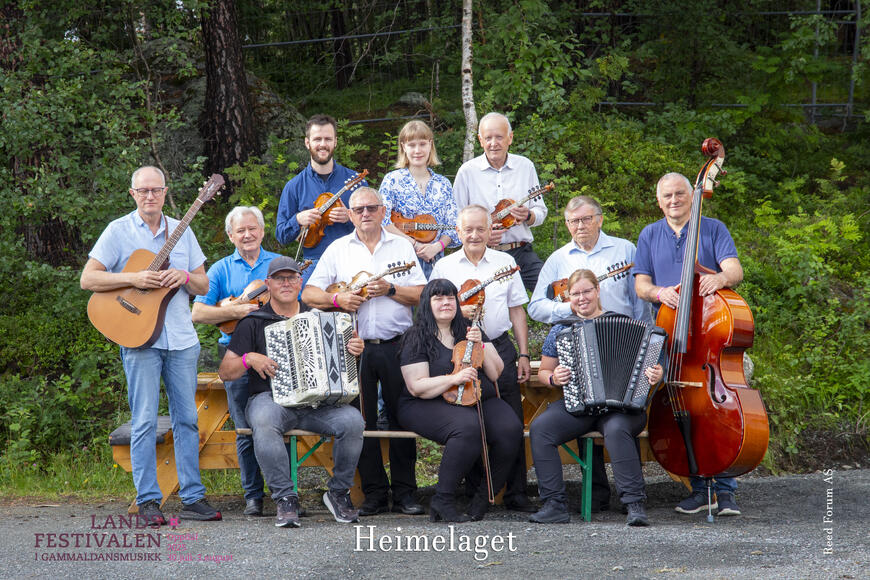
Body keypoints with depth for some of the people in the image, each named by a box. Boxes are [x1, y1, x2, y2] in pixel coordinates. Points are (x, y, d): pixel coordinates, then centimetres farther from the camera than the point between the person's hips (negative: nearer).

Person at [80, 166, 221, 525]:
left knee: (187, 418, 5)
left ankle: (192, 497, 9)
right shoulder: (118, 231, 1)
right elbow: (88, 279, -6)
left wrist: (185, 276, -7)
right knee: (145, 420, -4)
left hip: (181, 338, 4)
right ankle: (148, 501, 1)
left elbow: (204, 285, 15)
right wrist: (134, 279, -16)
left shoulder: (180, 231, 13)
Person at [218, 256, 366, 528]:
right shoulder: (253, 323, 9)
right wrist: (249, 359, -11)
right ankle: (285, 498, -28)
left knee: (352, 421, -28)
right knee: (264, 424, -38)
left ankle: (339, 492, -8)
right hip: (270, 399, -2)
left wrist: (355, 350, 0)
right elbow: (225, 372, 7)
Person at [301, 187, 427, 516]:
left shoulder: (401, 246, 10)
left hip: (397, 346, 0)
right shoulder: (338, 249, 10)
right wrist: (337, 299, -12)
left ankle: (405, 493, 8)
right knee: (362, 421, 1)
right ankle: (375, 494, 8)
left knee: (402, 417, 0)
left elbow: (422, 295, 4)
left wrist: (390, 289, -11)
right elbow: (309, 295, 6)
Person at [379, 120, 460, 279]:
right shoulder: (392, 180, 1)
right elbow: (382, 220, -10)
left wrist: (437, 246, -12)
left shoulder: (443, 184, 12)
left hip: (435, 260, 3)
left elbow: (452, 226, 8)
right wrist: (415, 244, -15)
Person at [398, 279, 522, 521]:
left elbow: (496, 374, 10)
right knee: (468, 427, -37)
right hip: (430, 406, -5)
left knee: (510, 429, -25)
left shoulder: (469, 332, 16)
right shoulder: (417, 338, 1)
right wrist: (453, 379, -21)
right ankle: (443, 499, -24)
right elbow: (416, 387, -9)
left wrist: (480, 345, -5)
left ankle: (484, 497, -9)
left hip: (479, 401, 5)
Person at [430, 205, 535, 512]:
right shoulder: (444, 267, 7)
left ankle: (516, 493, 4)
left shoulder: (505, 262, 11)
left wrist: (523, 354, 7)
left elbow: (517, 311, 13)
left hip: (500, 348, 1)